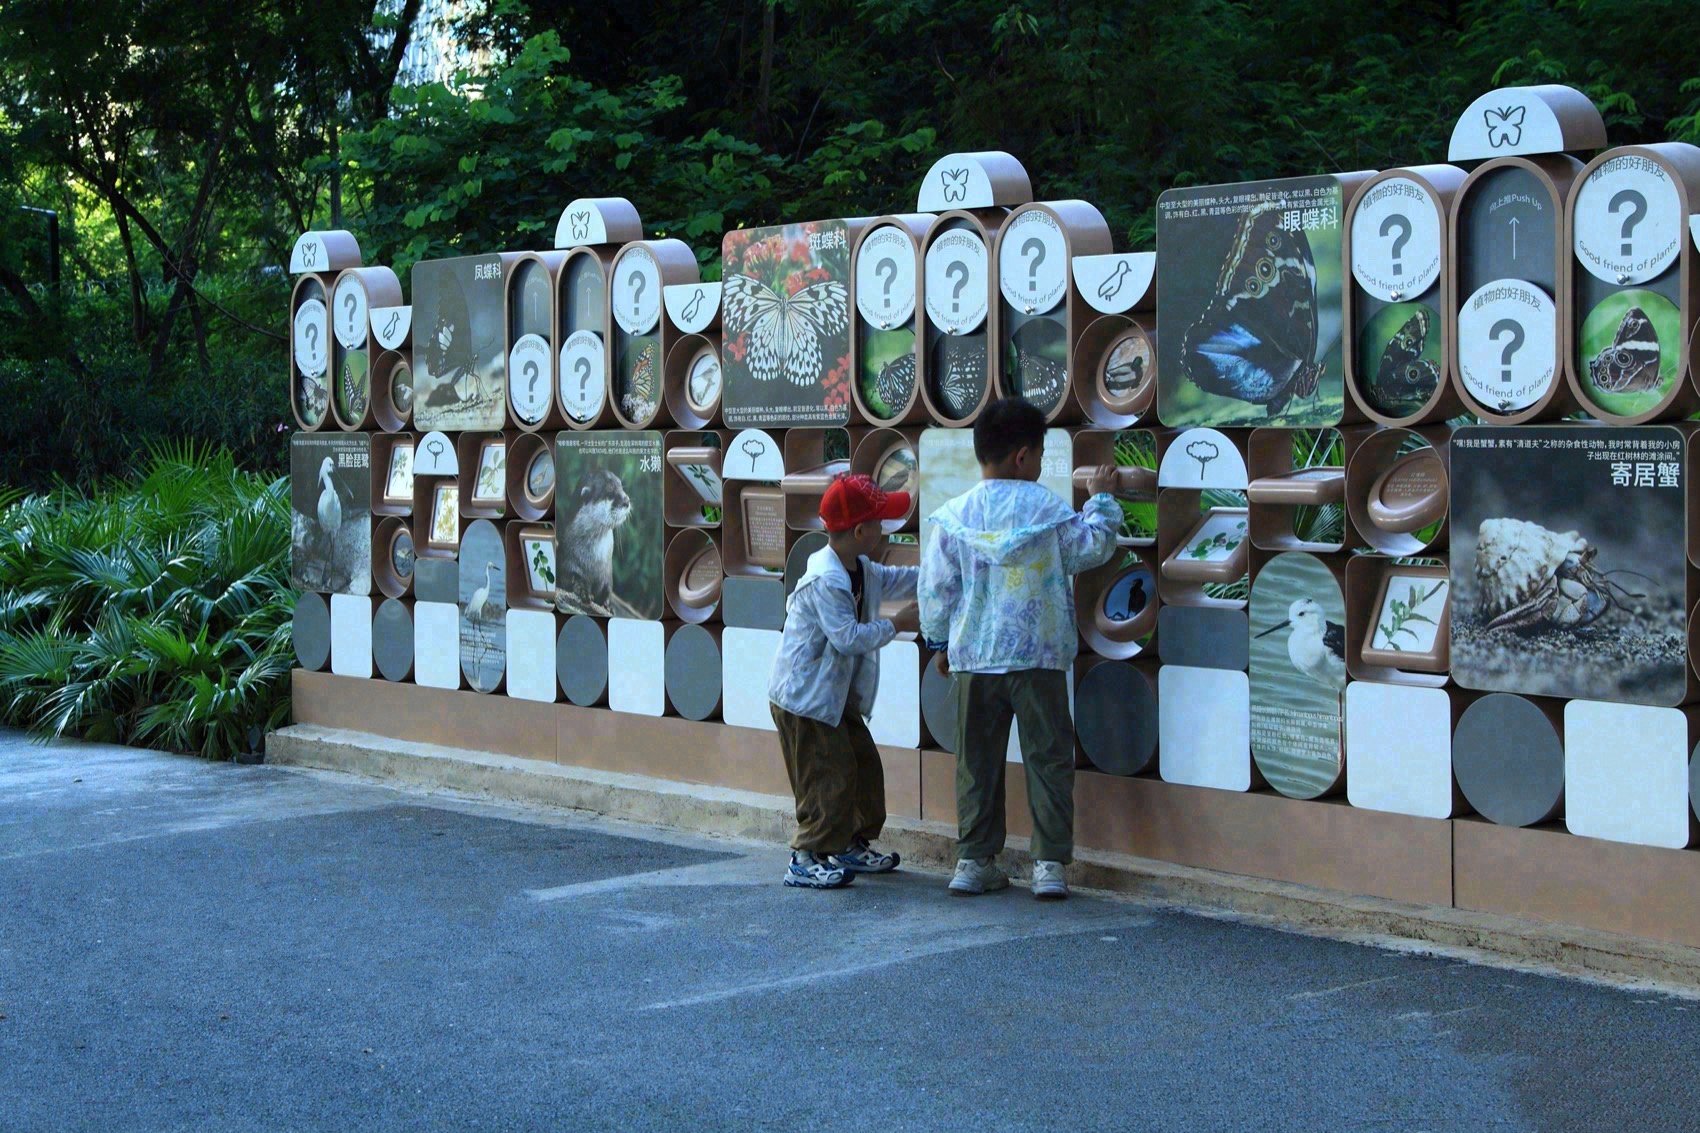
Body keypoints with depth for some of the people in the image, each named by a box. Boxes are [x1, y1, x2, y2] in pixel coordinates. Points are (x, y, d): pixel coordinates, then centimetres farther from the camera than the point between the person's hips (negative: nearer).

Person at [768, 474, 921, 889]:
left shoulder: (862, 571, 7)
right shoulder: (827, 581, -25)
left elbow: (897, 581, 22)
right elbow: (848, 637, -29)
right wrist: (896, 625, -20)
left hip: (837, 697, 10)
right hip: (804, 699, -10)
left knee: (864, 767, 15)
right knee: (829, 778, -9)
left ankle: (853, 846, 28)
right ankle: (805, 861, -3)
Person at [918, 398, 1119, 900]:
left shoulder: (953, 515, -2)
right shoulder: (1047, 507, -6)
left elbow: (936, 588, 3)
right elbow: (1092, 548, 7)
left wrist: (940, 641, 17)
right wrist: (1101, 501, 23)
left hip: (973, 658, 2)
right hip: (1038, 656, -2)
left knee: (977, 762, 11)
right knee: (1048, 759, 5)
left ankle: (974, 861, 14)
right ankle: (1049, 863, 2)